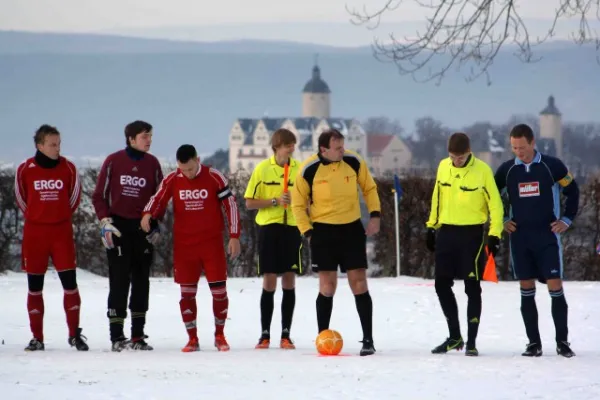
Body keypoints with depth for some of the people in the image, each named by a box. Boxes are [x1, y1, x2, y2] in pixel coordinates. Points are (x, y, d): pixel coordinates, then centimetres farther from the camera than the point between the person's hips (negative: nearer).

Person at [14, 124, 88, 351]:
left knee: (70, 282, -4)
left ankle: (75, 334, 5)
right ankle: (37, 338, 10)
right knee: (34, 286, 4)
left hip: (62, 232, 0)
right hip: (34, 233, 0)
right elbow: (21, 198, 10)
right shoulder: (25, 170, -5)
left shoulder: (68, 168, -2)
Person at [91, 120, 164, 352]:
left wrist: (155, 225, 3)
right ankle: (117, 336, -5)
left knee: (141, 281, 4)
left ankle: (138, 335, 8)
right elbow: (99, 195, 2)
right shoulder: (113, 161, -2)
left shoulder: (152, 163, 5)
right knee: (119, 280, -6)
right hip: (118, 227, -3)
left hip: (143, 228, 3)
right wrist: (105, 222, -7)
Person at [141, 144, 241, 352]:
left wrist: (234, 236, -4)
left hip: (212, 243, -1)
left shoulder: (214, 178, -7)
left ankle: (219, 335, 17)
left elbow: (230, 205, -2)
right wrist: (148, 214, -21)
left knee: (219, 289, 0)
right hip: (184, 245, 1)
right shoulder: (172, 180, -2)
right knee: (187, 292, 2)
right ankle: (192, 339, 12)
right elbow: (158, 199, 2)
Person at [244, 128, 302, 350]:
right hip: (269, 228, -2)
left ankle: (286, 335, 8)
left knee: (289, 282, 2)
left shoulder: (300, 168, 3)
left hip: (292, 228, 2)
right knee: (269, 282, -2)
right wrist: (275, 201, -14)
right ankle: (265, 334, 5)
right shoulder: (262, 169, -1)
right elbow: (250, 203, -1)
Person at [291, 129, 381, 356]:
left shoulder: (354, 162, -5)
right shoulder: (309, 169, -11)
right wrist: (307, 231, -8)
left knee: (359, 284, -1)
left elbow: (369, 188, 10)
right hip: (323, 231, -2)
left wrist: (375, 214, -1)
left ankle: (368, 340, 4)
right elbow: (298, 203, 0)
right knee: (327, 287, -2)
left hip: (352, 229, 2)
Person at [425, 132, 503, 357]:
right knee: (442, 285, 5)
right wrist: (431, 226, 15)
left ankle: (471, 342, 4)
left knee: (472, 288, -1)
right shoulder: (443, 167, 2)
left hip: (472, 234, -5)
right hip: (446, 232, 5)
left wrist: (495, 235, -12)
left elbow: (495, 204, -8)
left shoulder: (482, 170, -12)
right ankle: (454, 337, 18)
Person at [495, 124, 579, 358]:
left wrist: (566, 220, 2)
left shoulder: (552, 166, -4)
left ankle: (562, 341, 0)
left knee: (555, 286, -7)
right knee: (526, 290, 3)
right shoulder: (507, 170, 3)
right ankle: (534, 343, 7)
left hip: (547, 235, -2)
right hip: (519, 237, 2)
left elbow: (572, 191, 7)